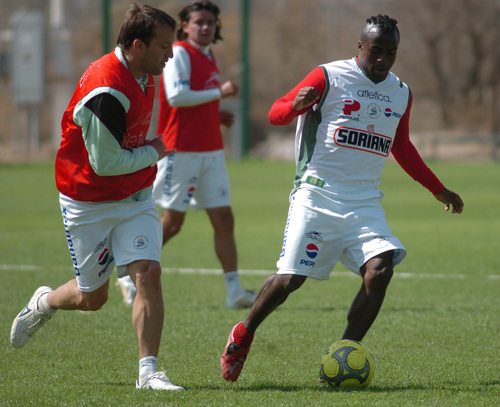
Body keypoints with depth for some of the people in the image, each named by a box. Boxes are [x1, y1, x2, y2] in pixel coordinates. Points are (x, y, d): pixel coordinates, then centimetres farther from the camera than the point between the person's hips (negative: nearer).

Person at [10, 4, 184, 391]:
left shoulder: (144, 75, 0)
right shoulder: (105, 91, -29)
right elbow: (105, 163, -25)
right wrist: (154, 153, -12)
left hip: (135, 198, 6)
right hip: (89, 203, -6)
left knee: (149, 273, -12)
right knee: (93, 297, 8)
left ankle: (148, 370, -7)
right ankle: (43, 303, 41)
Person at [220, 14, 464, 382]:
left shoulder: (401, 93, 15)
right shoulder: (328, 77, -2)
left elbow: (402, 148, 30)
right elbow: (276, 113, -1)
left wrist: (438, 190, 31)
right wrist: (296, 104, -24)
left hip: (365, 203, 4)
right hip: (317, 196, -4)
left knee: (380, 270, -18)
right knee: (291, 277, -8)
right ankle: (243, 335, 19)